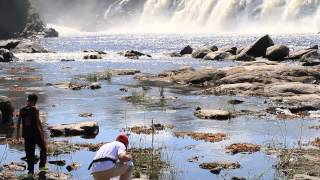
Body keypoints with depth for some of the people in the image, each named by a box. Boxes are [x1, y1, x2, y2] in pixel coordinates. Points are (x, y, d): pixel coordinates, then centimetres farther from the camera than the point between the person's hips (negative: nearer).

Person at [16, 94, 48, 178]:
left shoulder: (22, 110, 2)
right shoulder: (35, 110, -11)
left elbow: (18, 122, 5)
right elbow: (38, 122, -13)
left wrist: (18, 133, 15)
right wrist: (42, 131, -4)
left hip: (26, 134, 4)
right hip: (36, 133, -4)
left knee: (29, 153, 9)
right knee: (43, 148, 20)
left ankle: (30, 171, 10)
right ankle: (42, 165, 20)